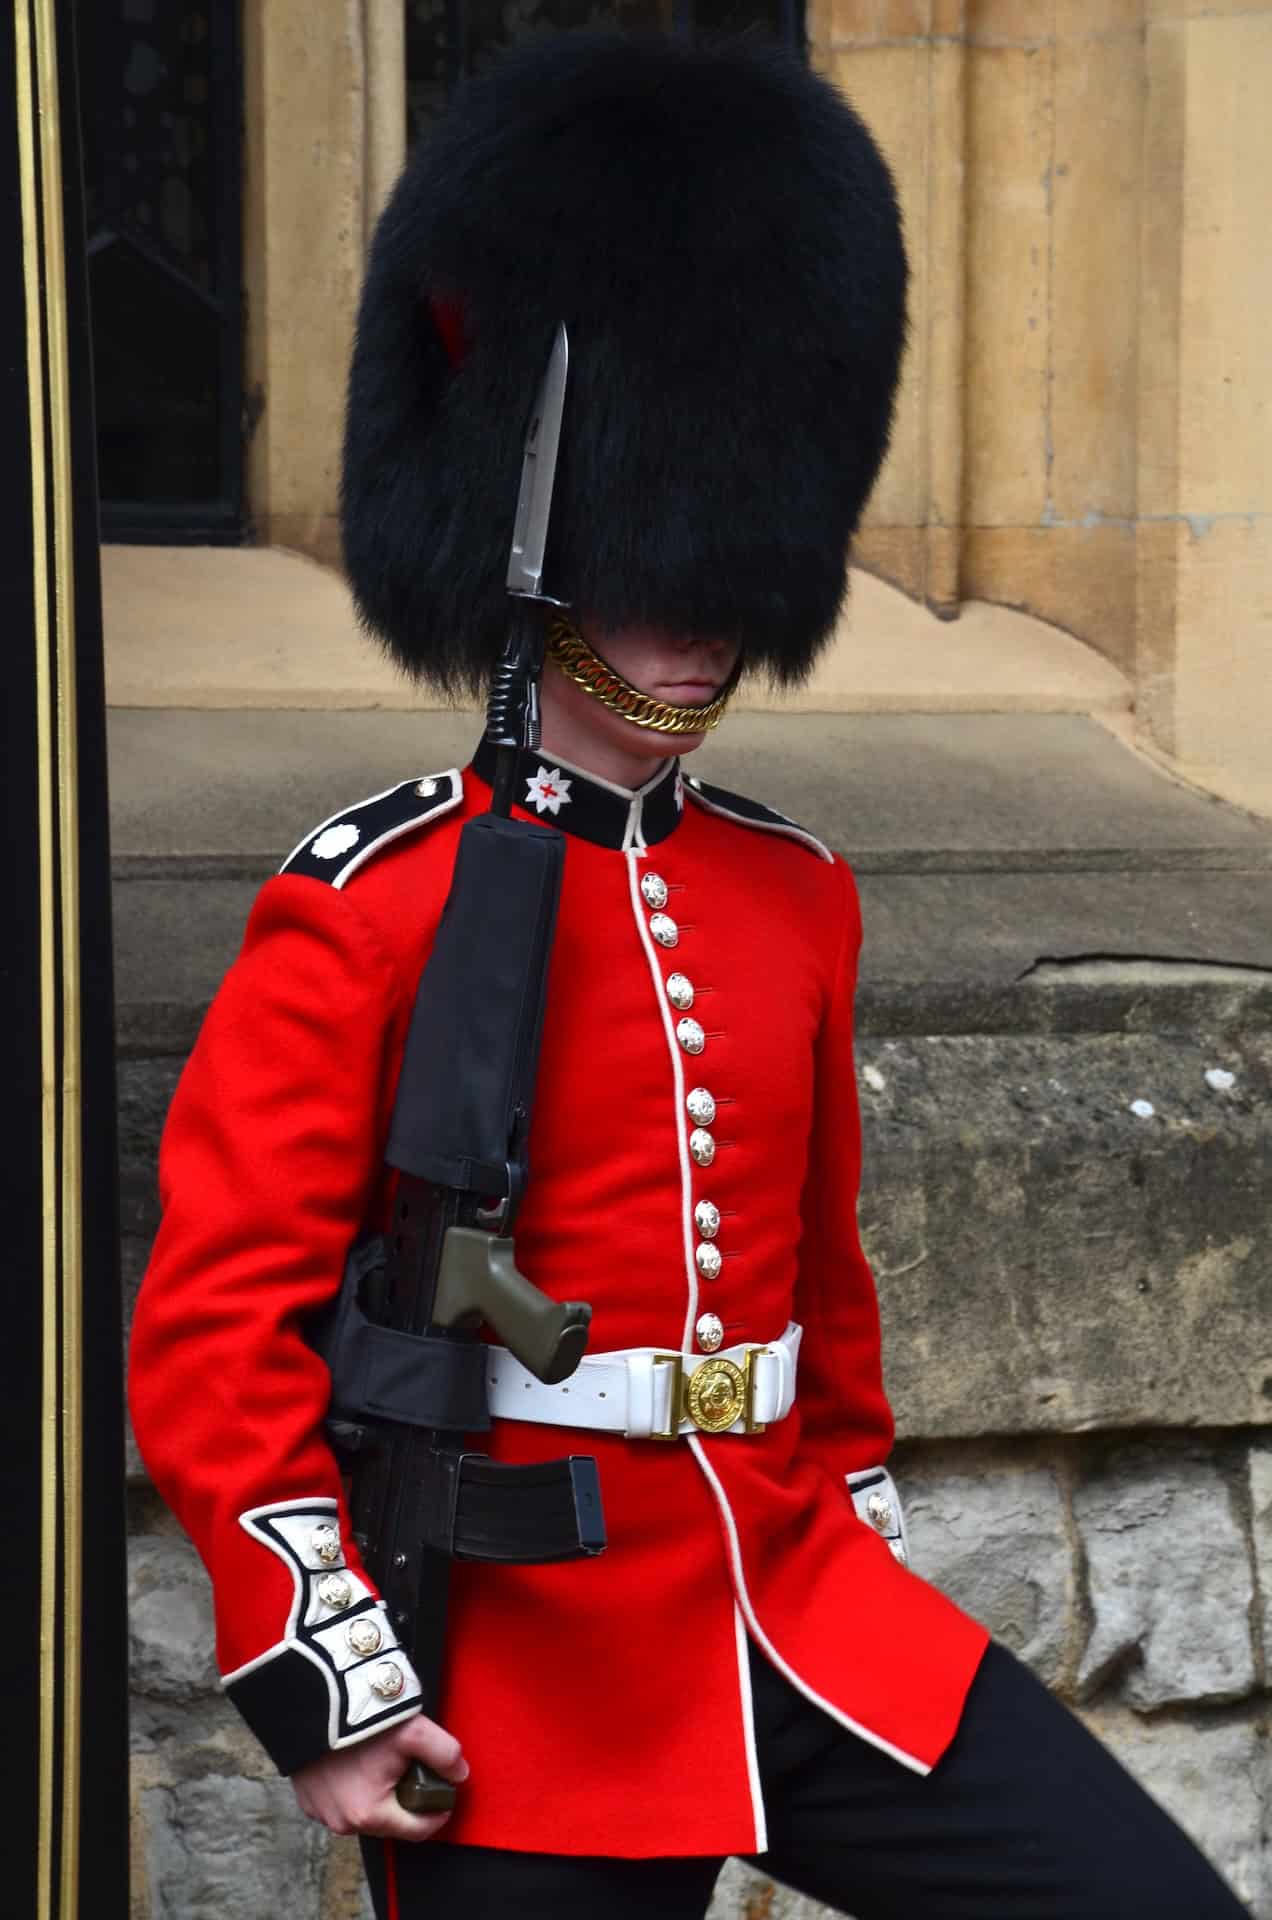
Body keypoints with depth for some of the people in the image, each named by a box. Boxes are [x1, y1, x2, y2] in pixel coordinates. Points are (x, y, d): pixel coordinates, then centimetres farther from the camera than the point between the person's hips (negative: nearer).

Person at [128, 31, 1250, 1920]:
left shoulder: (799, 895, 9)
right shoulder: (366, 909, -10)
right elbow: (215, 1332, -12)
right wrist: (326, 1685, -15)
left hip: (806, 1618, 6)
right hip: (526, 1691, -5)